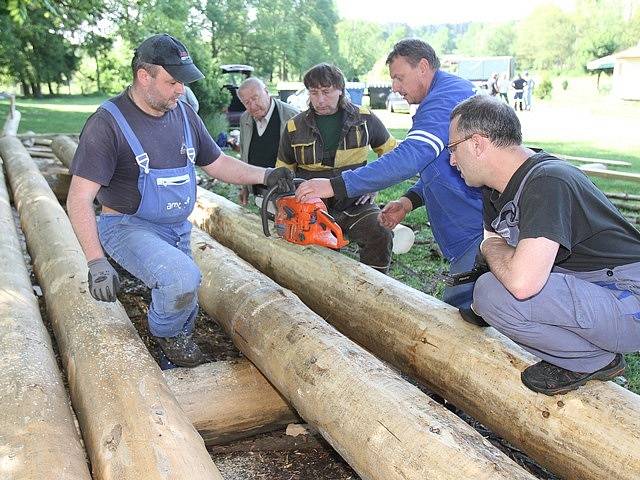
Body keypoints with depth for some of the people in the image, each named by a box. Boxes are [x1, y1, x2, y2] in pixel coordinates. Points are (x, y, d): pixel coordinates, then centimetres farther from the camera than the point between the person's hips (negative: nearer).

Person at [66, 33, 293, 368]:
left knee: (185, 306, 15)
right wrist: (96, 261, -26)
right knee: (182, 280, -31)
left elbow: (218, 164, 10)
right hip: (129, 227, -7)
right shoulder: (108, 123, -19)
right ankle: (164, 331, 0)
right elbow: (79, 199, -20)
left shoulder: (184, 115, 1)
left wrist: (265, 176, -4)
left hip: (178, 229, 7)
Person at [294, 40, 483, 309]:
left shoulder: (444, 97, -16)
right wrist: (410, 200, 9)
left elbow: (409, 158, -30)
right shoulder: (455, 91, 20)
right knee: (456, 309, 13)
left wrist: (336, 186, -30)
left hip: (477, 233, -11)